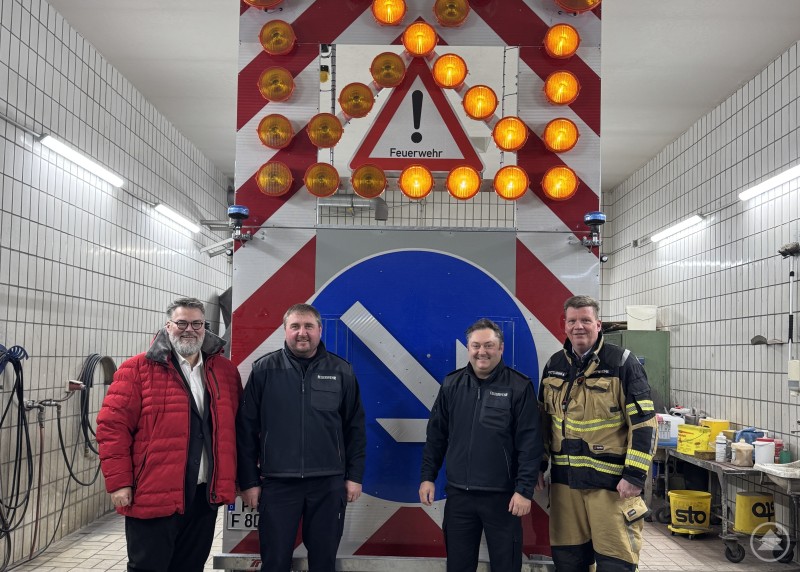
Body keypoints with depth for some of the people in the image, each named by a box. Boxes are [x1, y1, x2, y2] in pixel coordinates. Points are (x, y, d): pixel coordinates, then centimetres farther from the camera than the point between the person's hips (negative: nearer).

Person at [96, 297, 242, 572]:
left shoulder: (225, 371, 8)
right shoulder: (137, 369, -5)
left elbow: (234, 426, 14)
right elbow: (112, 426, -8)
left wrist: (229, 481, 9)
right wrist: (119, 482, -12)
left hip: (205, 495, 5)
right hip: (153, 496, -4)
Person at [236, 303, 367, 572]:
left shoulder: (341, 371, 4)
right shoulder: (264, 369, 1)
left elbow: (355, 429, 8)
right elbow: (246, 429, 1)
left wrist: (354, 476, 4)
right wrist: (248, 480, -1)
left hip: (329, 483, 1)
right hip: (277, 482, -1)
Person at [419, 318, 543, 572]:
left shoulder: (519, 387, -6)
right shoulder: (451, 384, 5)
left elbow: (530, 443, -8)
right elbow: (436, 435, 11)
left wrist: (525, 489, -12)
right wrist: (427, 476, 7)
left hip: (502, 496, -3)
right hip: (458, 494, 3)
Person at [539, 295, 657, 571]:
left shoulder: (622, 363, -7)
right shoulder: (554, 366, 9)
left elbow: (644, 423, -9)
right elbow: (543, 420, 19)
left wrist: (635, 475, -14)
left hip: (612, 480, -5)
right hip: (565, 478, 5)